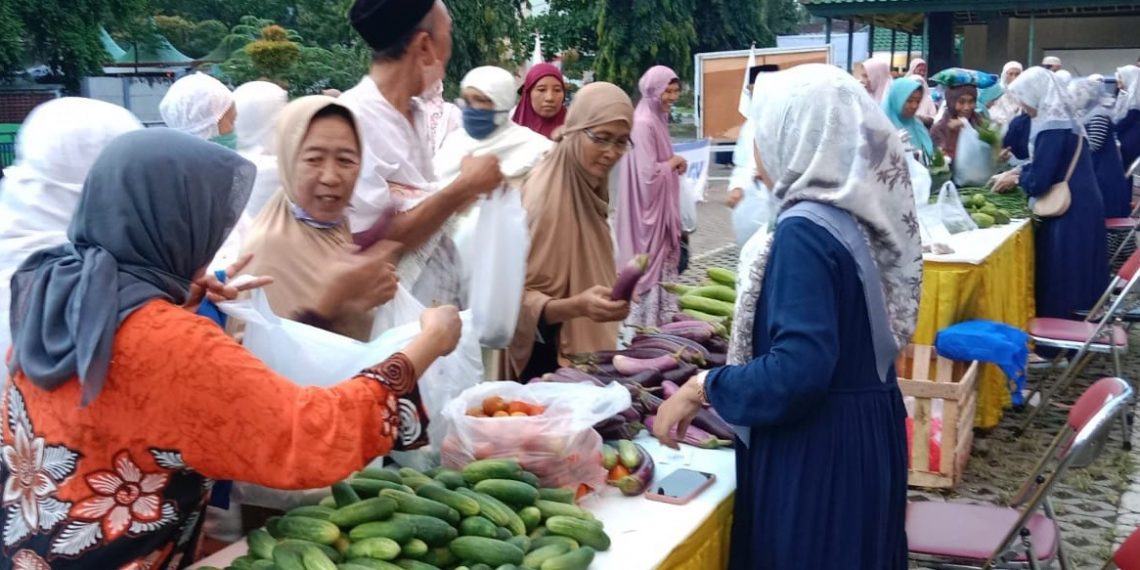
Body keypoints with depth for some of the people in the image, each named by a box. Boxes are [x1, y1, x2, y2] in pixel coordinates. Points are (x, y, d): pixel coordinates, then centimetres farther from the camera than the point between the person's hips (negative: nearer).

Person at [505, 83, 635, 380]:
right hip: (549, 360, -8)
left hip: (584, 353, 8)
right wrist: (577, 306, -37)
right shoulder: (545, 194, -21)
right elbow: (518, 296, -24)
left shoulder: (587, 187, 4)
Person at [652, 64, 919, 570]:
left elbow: (799, 368, -27)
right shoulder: (857, 214, 4)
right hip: (865, 432, 9)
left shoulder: (806, 230, -21)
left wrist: (702, 388, -14)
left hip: (816, 449, -9)